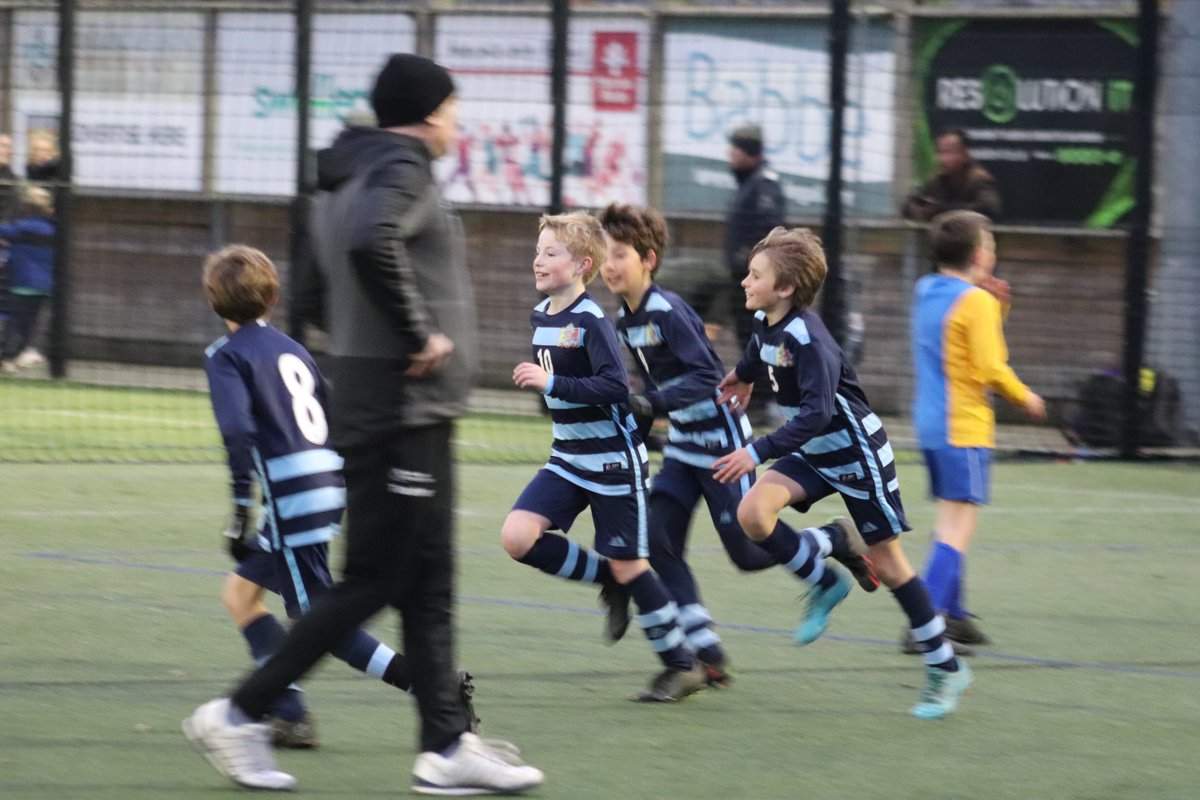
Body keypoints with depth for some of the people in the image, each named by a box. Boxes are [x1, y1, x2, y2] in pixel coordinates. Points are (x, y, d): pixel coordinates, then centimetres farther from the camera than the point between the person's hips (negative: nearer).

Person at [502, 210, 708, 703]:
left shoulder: (592, 322, -18)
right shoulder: (540, 317, 6)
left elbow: (616, 386, -27)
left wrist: (551, 383, -28)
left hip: (613, 459, -7)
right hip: (568, 459, 7)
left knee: (628, 565, -1)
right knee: (517, 537, -11)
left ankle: (681, 665, 14)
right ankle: (609, 582, 11)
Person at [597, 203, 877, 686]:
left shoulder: (668, 313, -21)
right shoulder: (625, 320, 4)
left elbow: (706, 377, -28)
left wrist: (655, 402, -37)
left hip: (720, 441, -8)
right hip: (682, 446, 8)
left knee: (747, 553, -2)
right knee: (658, 543, -6)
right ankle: (707, 655, -4)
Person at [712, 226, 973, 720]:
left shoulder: (808, 340, -29)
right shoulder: (766, 325, -4)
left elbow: (817, 414, -37)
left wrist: (757, 453, -42)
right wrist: (743, 375, 42)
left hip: (855, 452, -7)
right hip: (814, 453, 7)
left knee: (887, 564, 1)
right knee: (752, 513, -17)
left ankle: (946, 669, 14)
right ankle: (824, 583, 7)